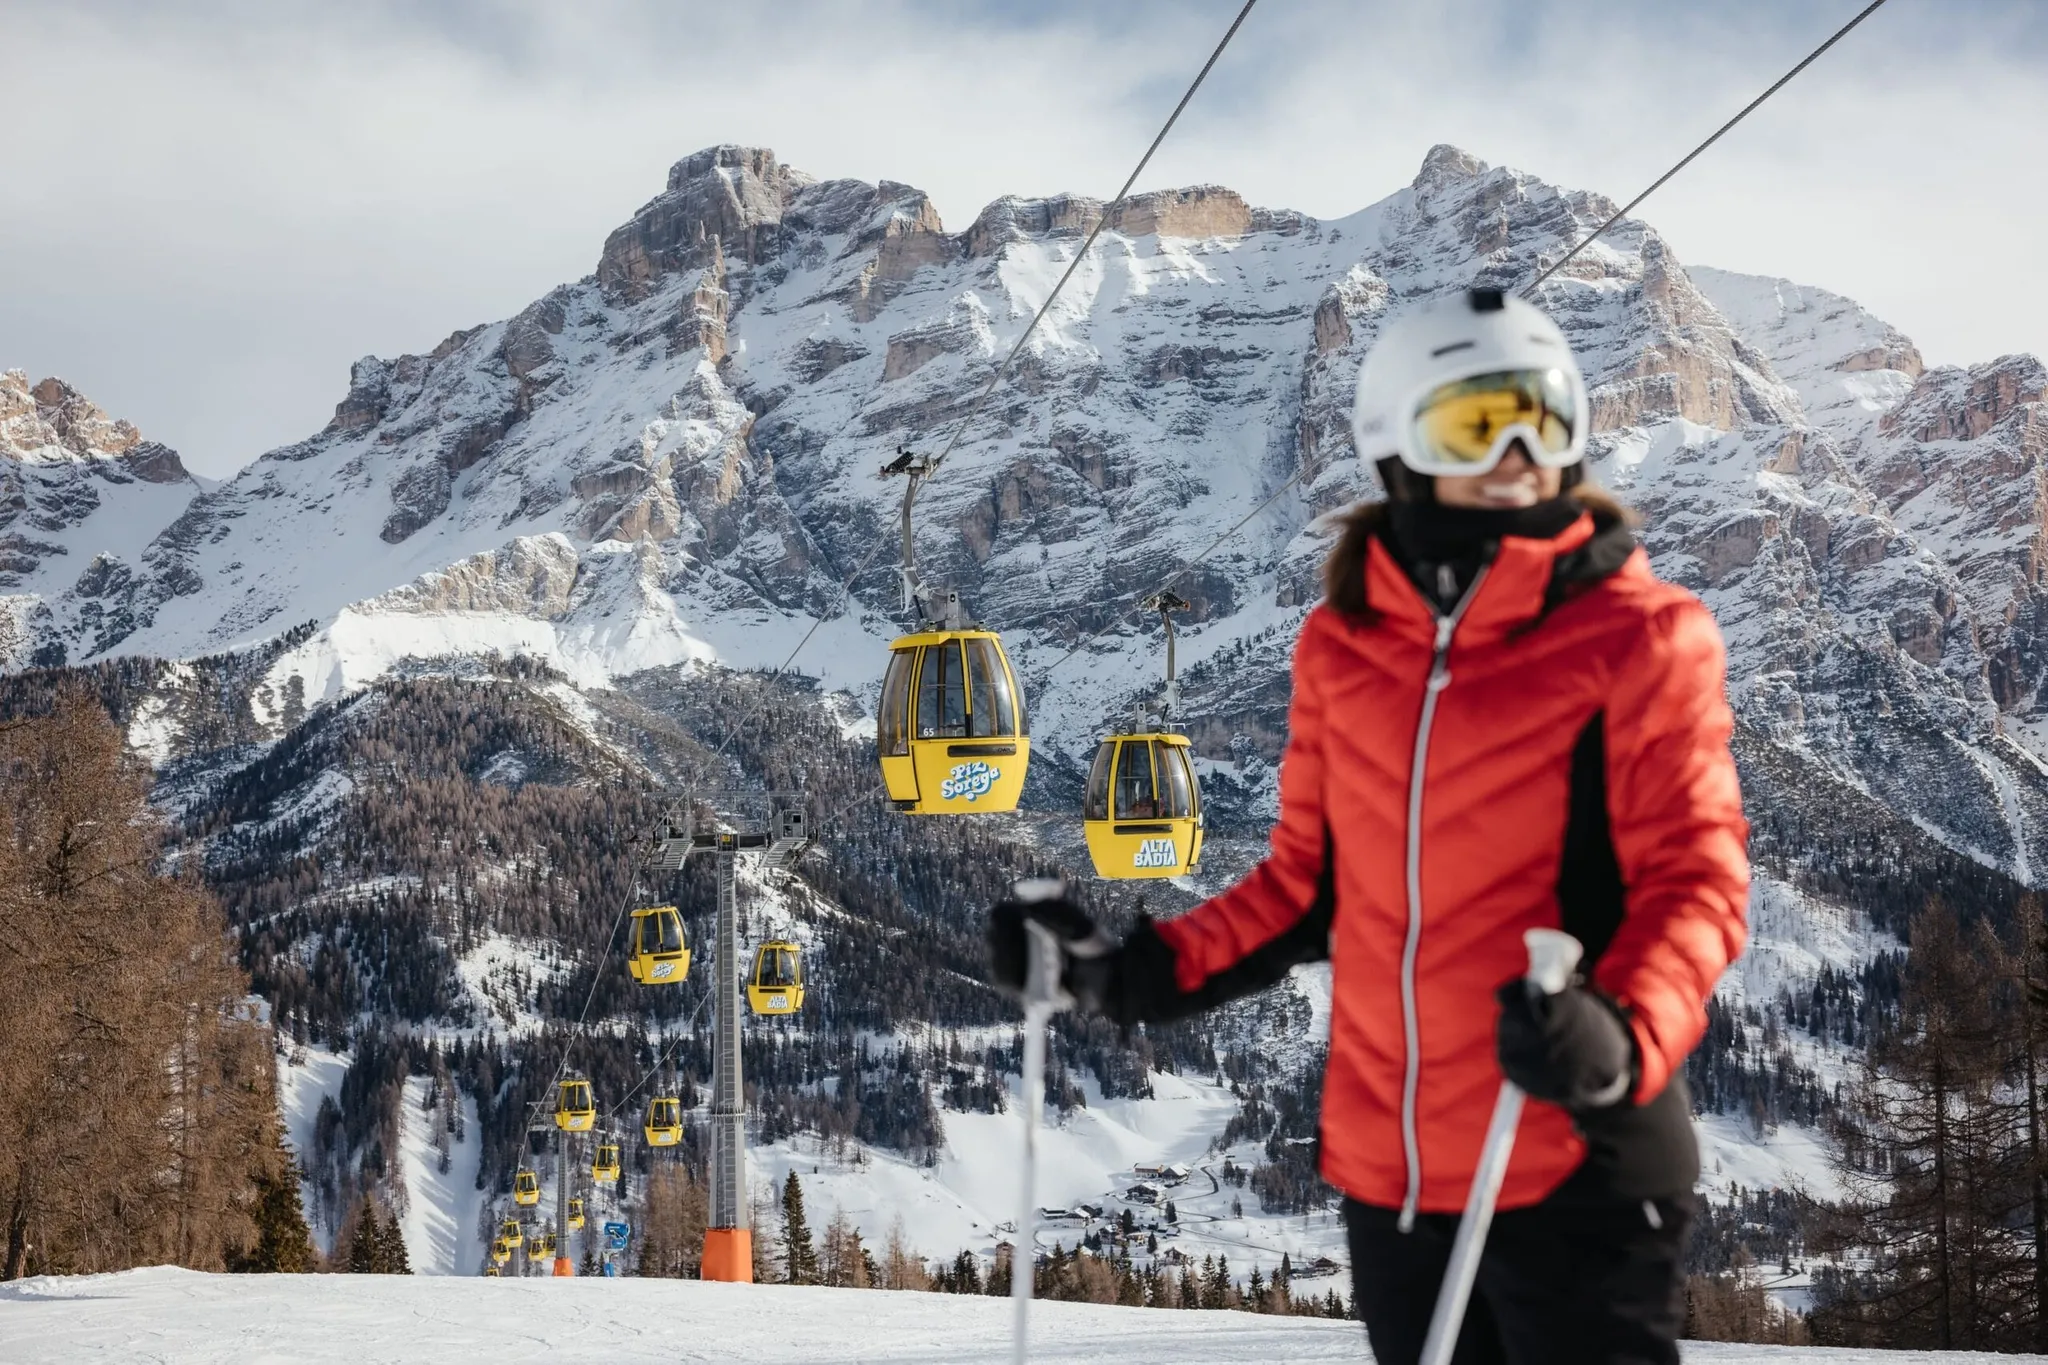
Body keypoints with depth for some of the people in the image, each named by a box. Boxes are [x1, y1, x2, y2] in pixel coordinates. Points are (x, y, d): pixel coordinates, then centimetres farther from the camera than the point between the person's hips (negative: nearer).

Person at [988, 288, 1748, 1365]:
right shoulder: (1342, 644, 7)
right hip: (1387, 1178, 5)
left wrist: (1622, 1044, -30)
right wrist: (1132, 971, 7)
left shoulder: (1636, 639, -6)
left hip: (1572, 1181, -5)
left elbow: (1694, 881, -11)